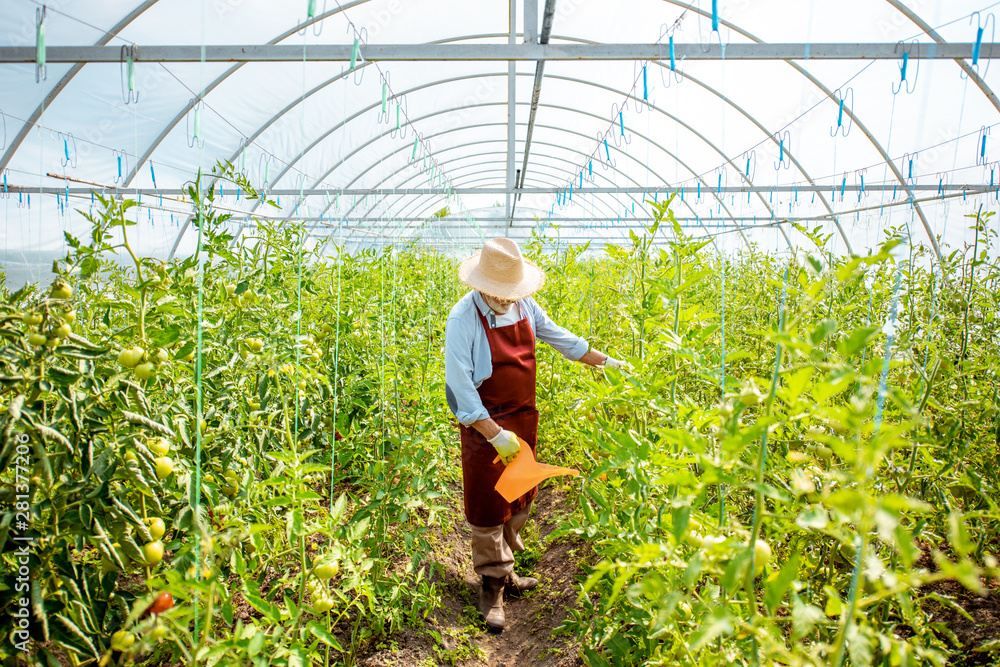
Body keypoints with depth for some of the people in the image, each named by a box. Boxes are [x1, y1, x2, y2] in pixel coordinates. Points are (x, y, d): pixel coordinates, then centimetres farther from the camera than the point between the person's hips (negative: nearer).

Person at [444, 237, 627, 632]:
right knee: (489, 505, 2)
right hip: (485, 423, -6)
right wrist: (494, 433, -23)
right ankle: (491, 588, 18)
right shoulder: (463, 319, -19)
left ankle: (505, 570, 35)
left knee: (519, 498, 16)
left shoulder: (524, 306, 0)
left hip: (523, 418, 6)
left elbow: (560, 338, 14)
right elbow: (459, 386, -19)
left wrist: (606, 362, 14)